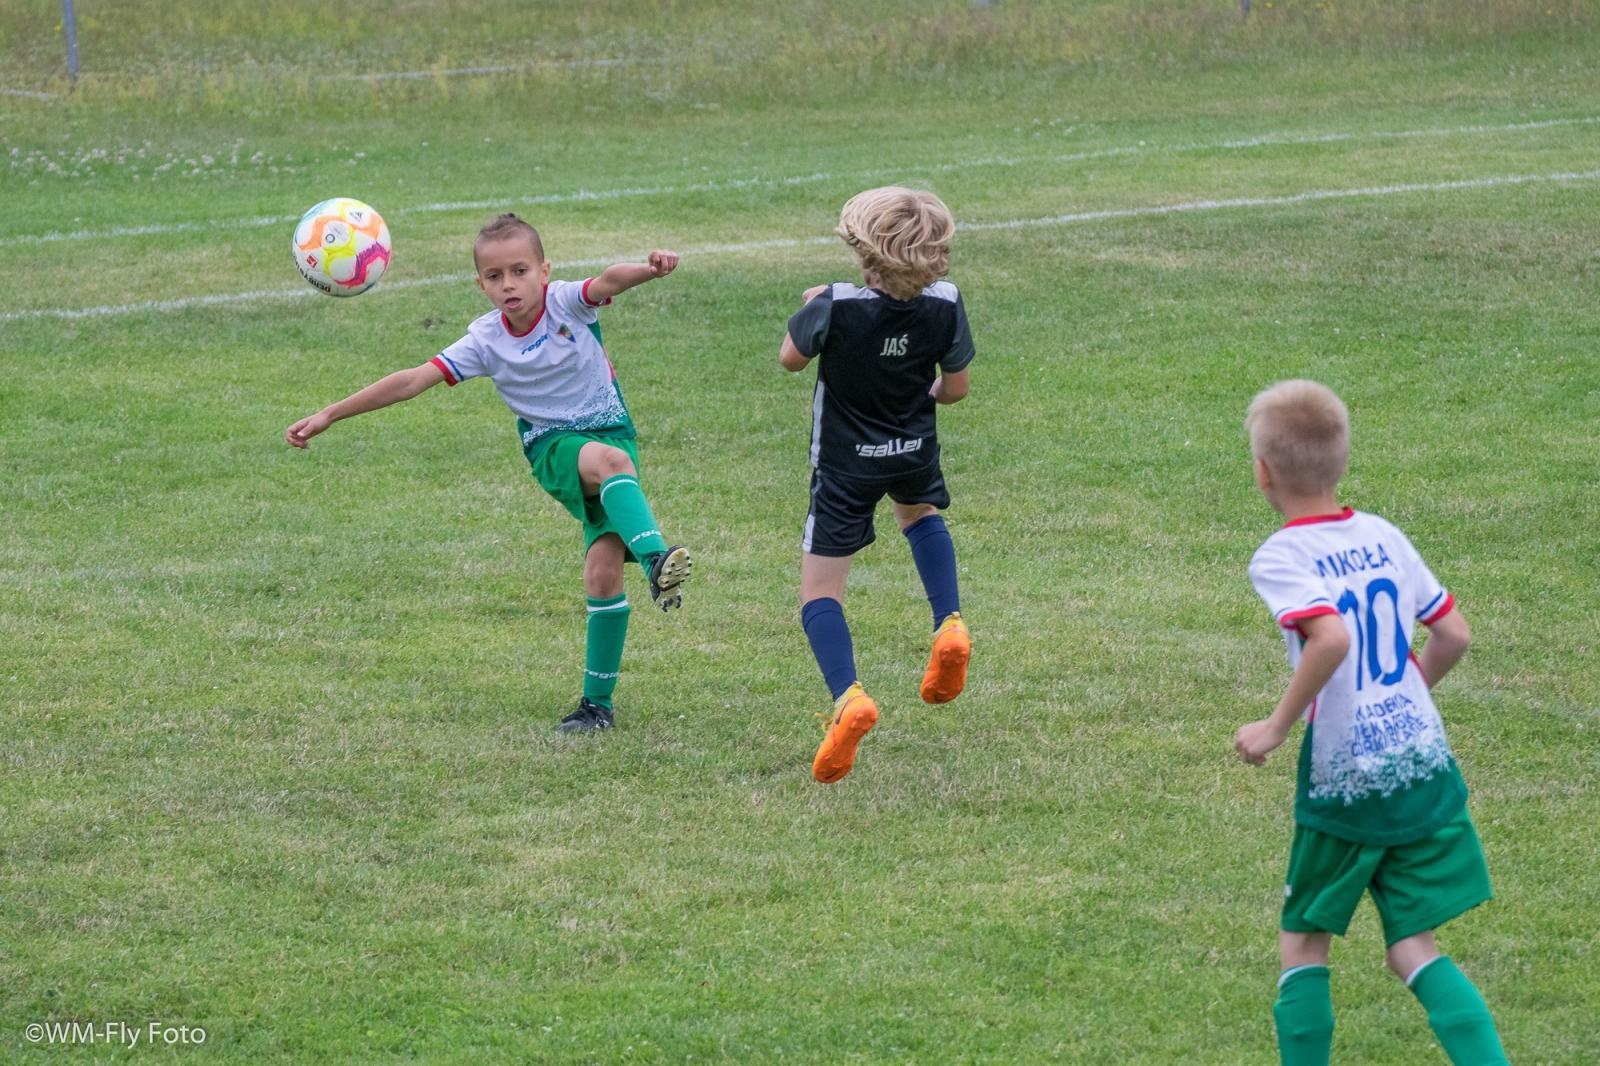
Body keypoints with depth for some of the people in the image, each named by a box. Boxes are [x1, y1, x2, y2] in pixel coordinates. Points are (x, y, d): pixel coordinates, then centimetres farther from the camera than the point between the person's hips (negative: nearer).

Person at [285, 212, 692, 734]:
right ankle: (655, 557, -59)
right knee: (609, 461, -37)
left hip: (611, 433, 0)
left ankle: (598, 700, -4)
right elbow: (414, 380, -7)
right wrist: (328, 416, -9)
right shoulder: (486, 341, -7)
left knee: (604, 570, -14)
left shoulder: (566, 303, -9)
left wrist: (648, 269, -54)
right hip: (552, 447, 0)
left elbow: (608, 281, -31)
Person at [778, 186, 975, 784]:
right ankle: (949, 625, 18)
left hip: (846, 467, -4)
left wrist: (810, 308, 10)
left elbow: (791, 358, -9)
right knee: (918, 512, 38)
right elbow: (955, 388, -5)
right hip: (914, 452, 4)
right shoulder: (945, 306, -15)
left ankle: (847, 696, -23)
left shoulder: (836, 306, -26)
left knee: (819, 590, 2)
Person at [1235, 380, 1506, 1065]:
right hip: (1426, 765, 5)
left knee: (1303, 940, 13)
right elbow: (1454, 635, 11)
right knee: (1413, 948, 8)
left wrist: (1277, 726, -19)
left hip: (1345, 780, -5)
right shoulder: (1385, 538, 8)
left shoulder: (1280, 558, -12)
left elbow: (1331, 636, -29)